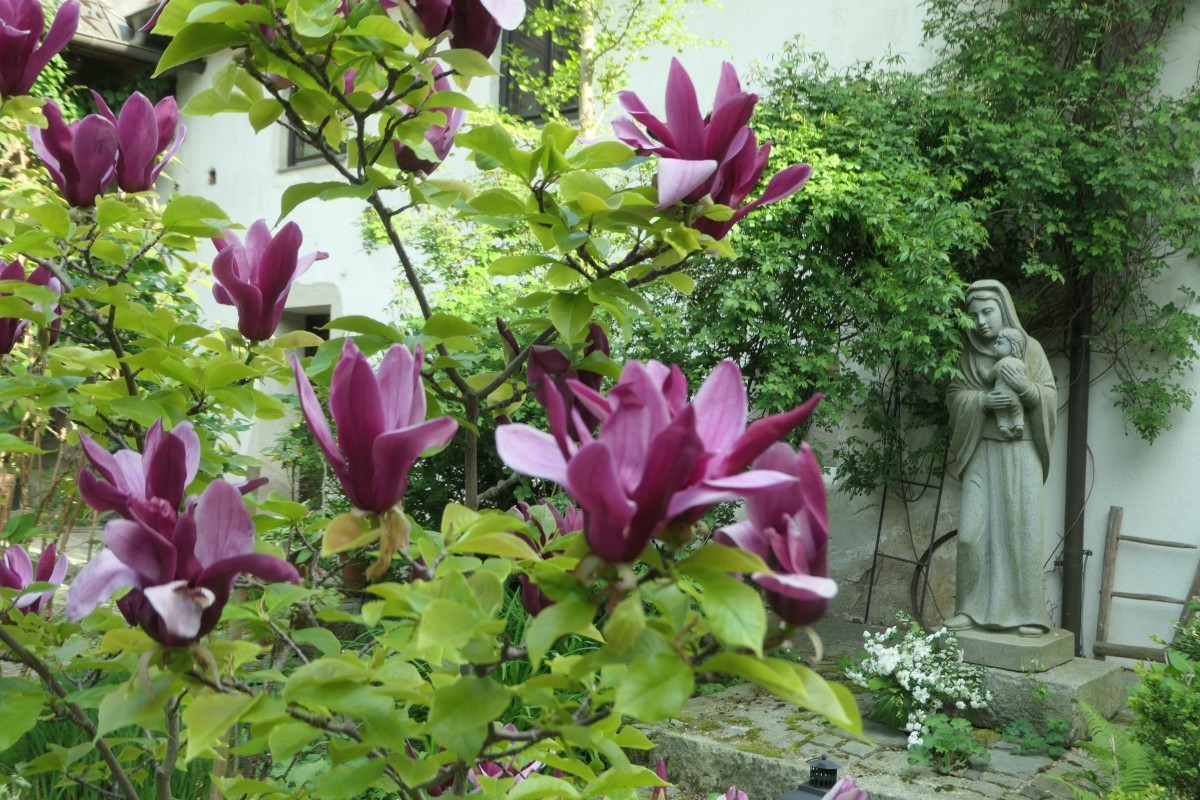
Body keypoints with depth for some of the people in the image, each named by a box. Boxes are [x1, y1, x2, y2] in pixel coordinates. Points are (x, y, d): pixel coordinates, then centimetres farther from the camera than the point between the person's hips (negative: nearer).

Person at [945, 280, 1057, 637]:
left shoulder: (1030, 348, 6)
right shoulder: (966, 352, 7)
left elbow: (1050, 396, 1)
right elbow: (955, 396, 0)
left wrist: (1025, 387, -21)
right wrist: (985, 400, -19)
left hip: (1022, 452, -1)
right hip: (981, 451, 1)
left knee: (1023, 530, -4)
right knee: (972, 530, -5)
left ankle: (1028, 612, 3)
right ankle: (972, 608, 5)